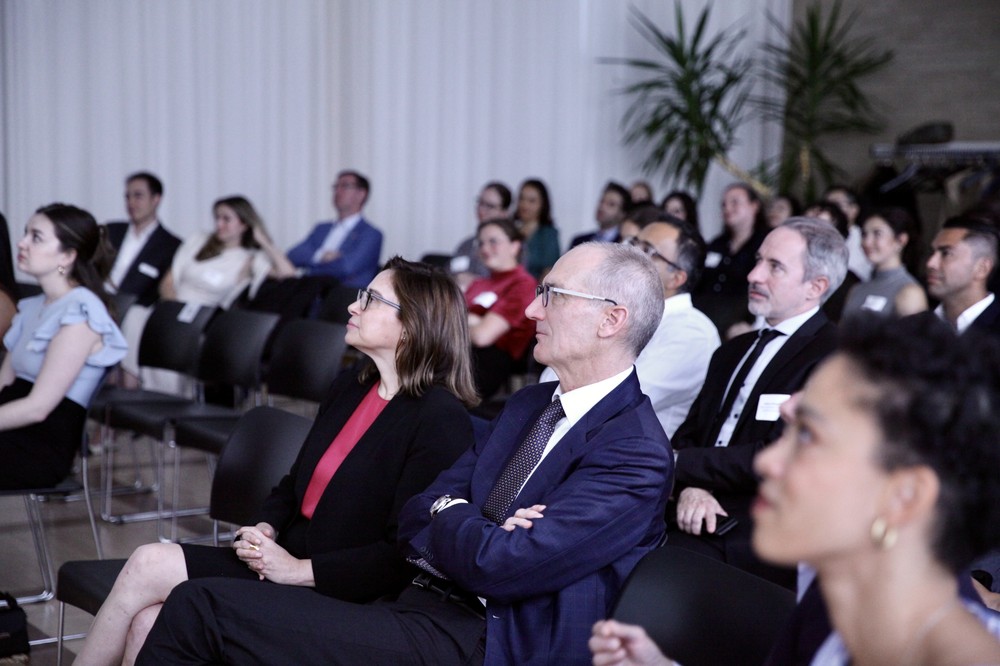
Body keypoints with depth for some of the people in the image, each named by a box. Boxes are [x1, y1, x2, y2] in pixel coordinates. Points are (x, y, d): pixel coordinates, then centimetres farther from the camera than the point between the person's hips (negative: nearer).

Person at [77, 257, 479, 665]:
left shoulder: (441, 421, -14)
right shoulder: (348, 389, 12)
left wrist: (299, 570, -18)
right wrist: (265, 529, -1)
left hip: (336, 597, -7)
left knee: (149, 566, -13)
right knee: (149, 621, -15)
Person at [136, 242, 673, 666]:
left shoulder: (636, 454, -12)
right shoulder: (528, 404, 16)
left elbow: (498, 567, -21)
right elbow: (415, 520, 13)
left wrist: (448, 516, 0)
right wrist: (469, 531, -9)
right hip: (419, 608, 8)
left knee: (201, 609, -16)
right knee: (196, 603, -8)